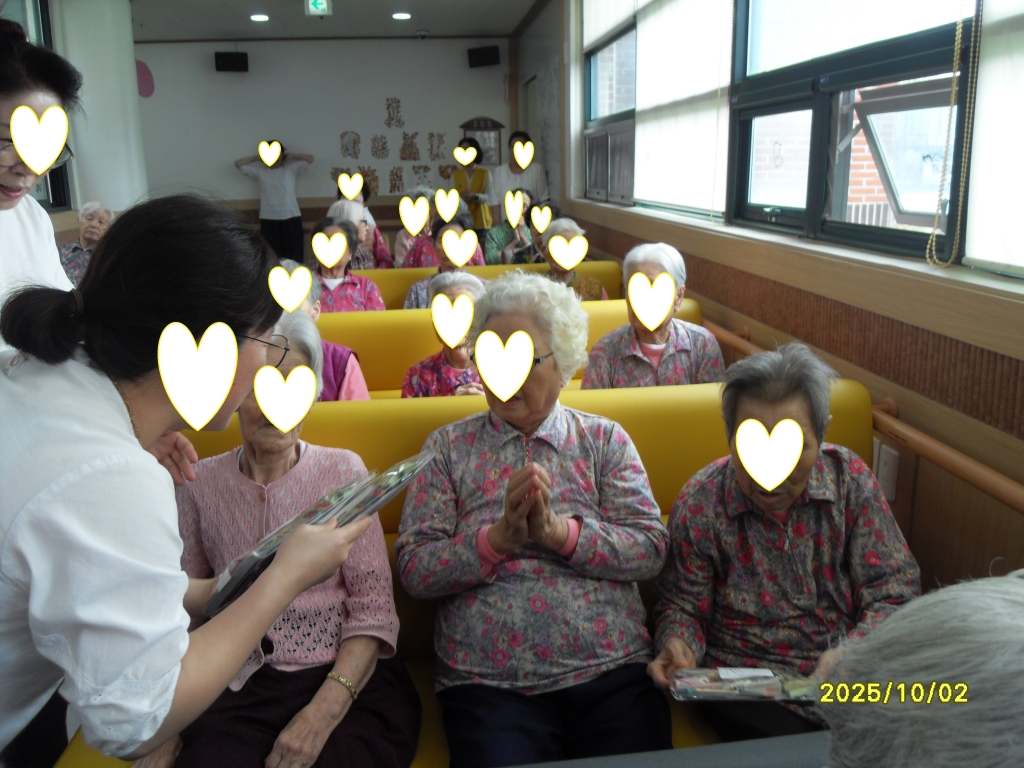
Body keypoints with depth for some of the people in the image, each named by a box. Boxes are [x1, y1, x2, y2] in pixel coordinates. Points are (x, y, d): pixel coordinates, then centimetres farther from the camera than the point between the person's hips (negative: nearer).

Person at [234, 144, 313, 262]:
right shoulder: (259, 171, 9)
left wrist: (291, 156, 9)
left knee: (294, 256, 0)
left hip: (291, 218, 0)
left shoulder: (291, 168, 8)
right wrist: (256, 157, 11)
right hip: (268, 220, 0)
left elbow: (310, 159, 4)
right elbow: (238, 164, 9)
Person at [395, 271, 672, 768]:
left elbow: (651, 549, -2)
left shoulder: (605, 440, 9)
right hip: (488, 685, -1)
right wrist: (497, 538, -15)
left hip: (612, 674, 1)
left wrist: (560, 532, -15)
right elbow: (414, 571, -1)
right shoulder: (448, 447, 8)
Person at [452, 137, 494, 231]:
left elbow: (489, 197, -4)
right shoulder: (455, 174, 8)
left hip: (481, 221, -1)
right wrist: (459, 197, -19)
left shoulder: (485, 173, 1)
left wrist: (475, 196, -24)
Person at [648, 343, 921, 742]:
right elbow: (682, 606, 4)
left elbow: (895, 590, -2)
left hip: (850, 675, 3)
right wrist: (678, 644, -20)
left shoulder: (850, 478, -4)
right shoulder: (700, 503, -8)